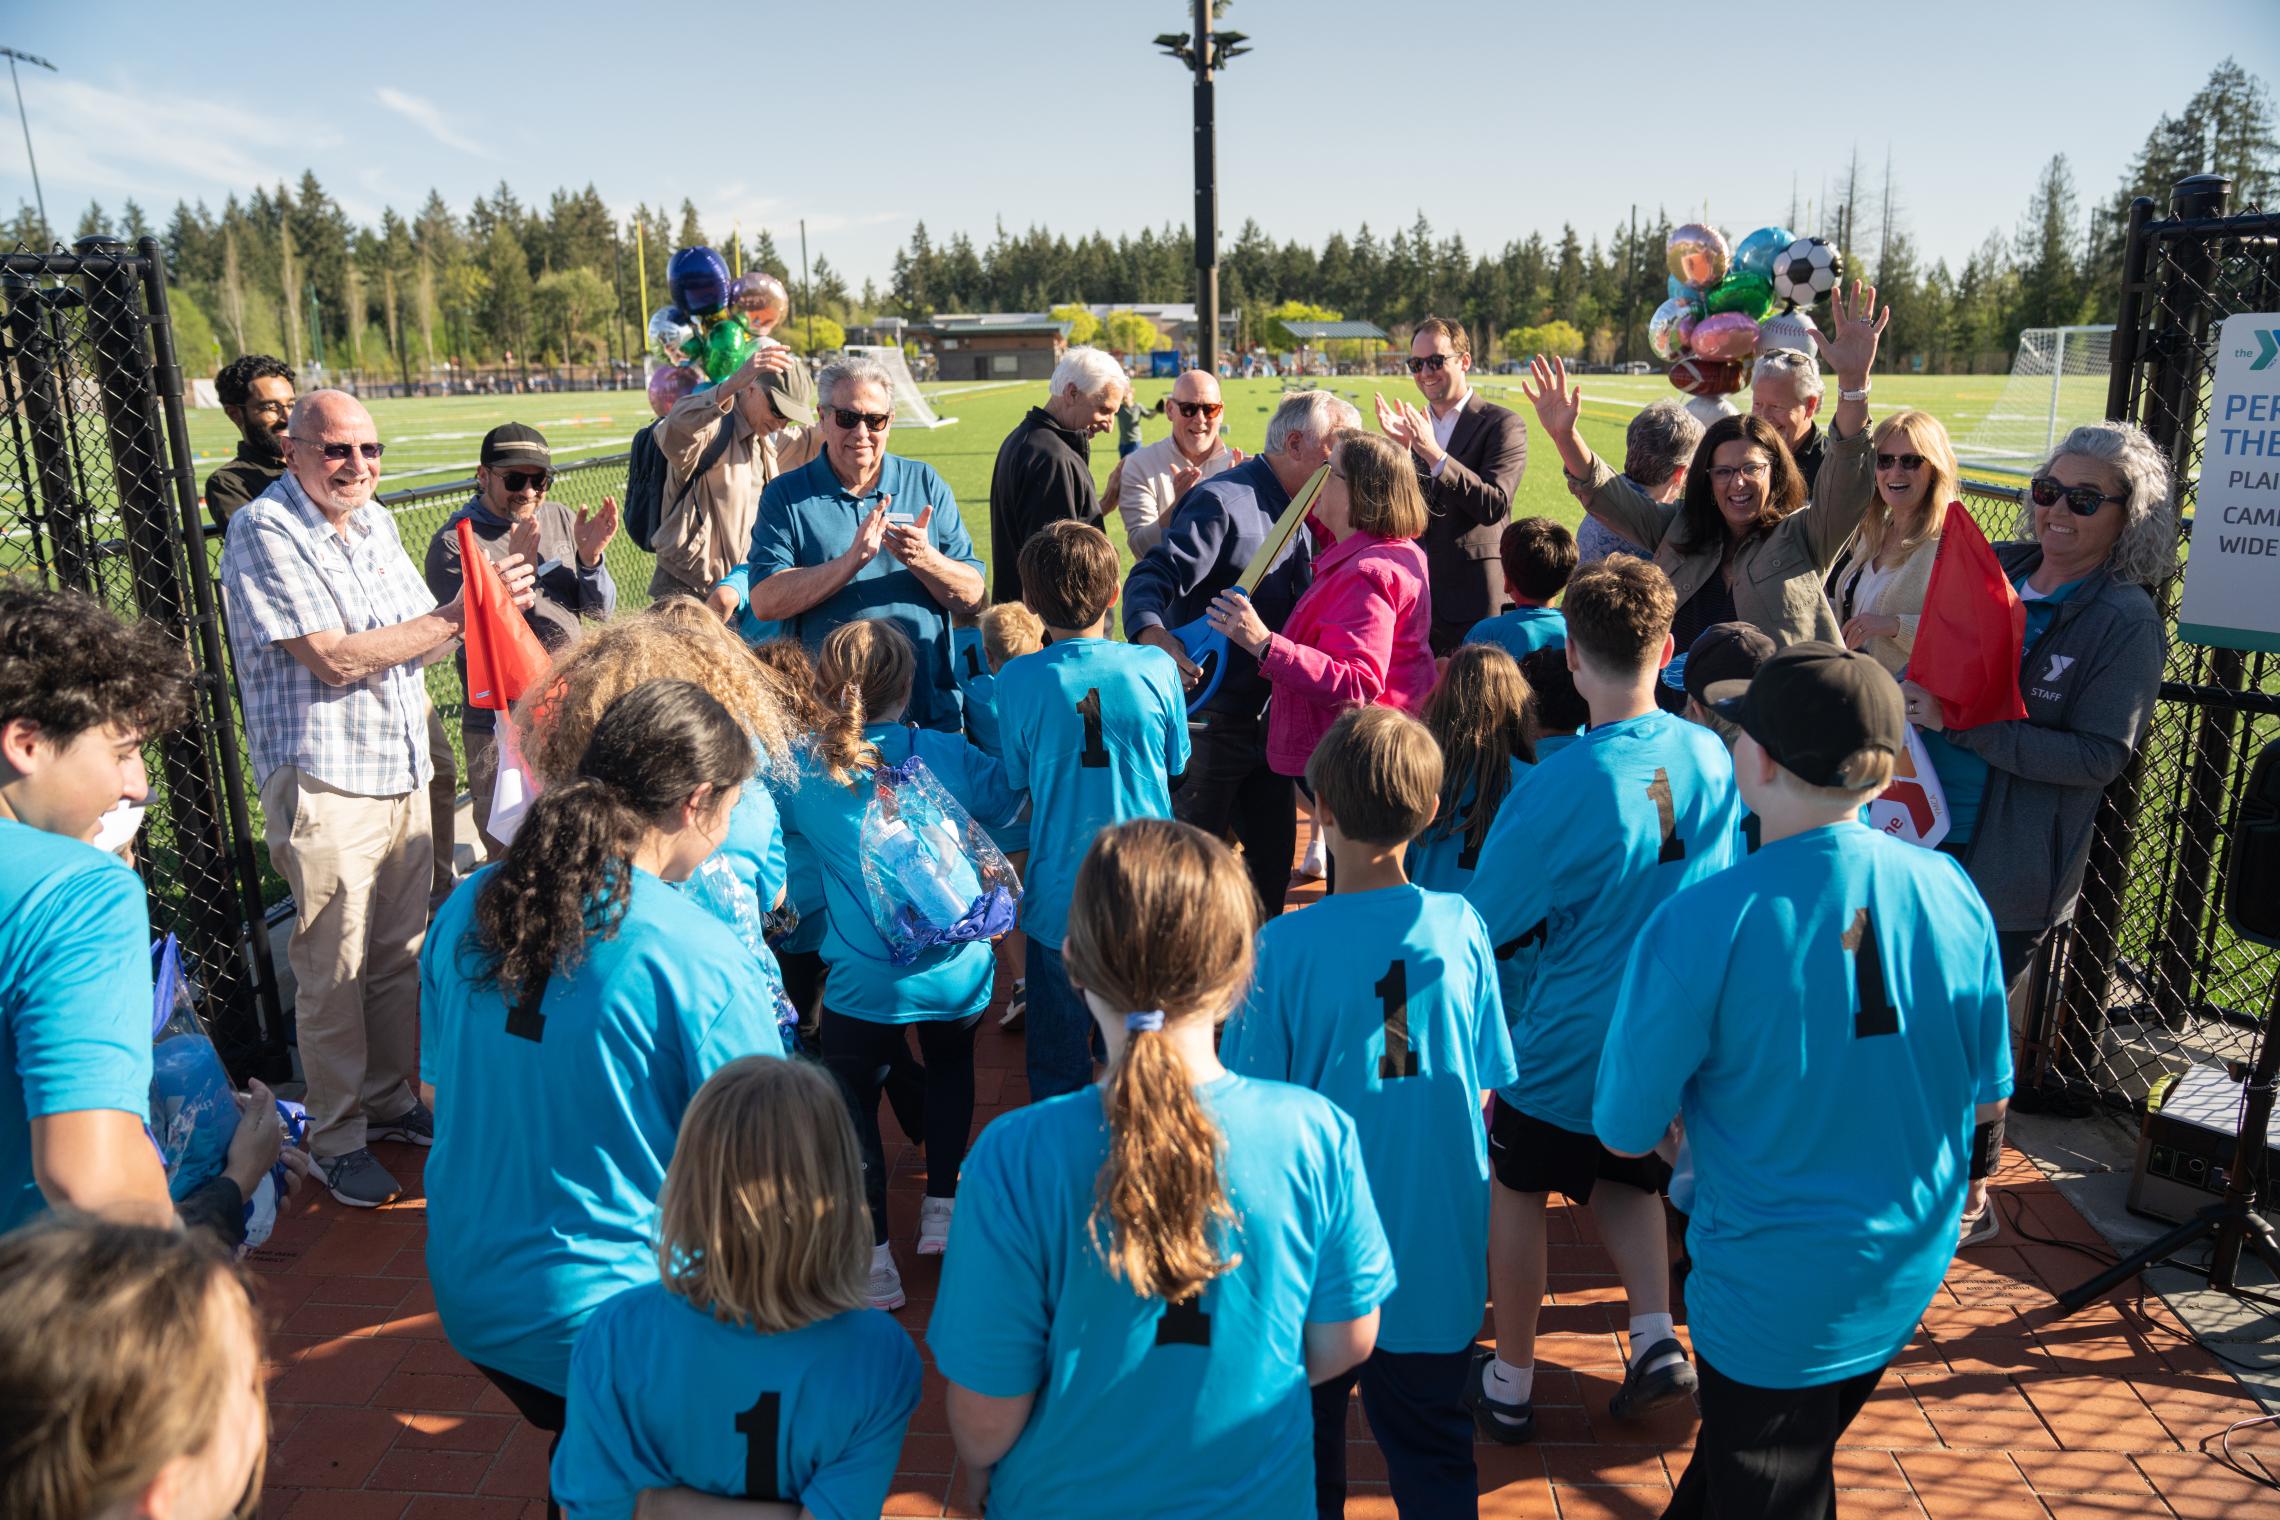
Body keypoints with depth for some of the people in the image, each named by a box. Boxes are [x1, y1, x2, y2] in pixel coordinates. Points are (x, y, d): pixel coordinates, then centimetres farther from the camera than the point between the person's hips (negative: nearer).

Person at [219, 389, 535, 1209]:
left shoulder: (375, 522, 12)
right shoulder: (264, 533, -11)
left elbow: (420, 644, 14)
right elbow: (334, 657, -18)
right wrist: (457, 613, -16)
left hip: (405, 772, 7)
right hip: (324, 782, -7)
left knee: (400, 956, 15)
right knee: (334, 973, 2)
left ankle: (390, 1098, 31)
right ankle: (337, 1137, 17)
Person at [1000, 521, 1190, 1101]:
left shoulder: (1017, 681, -13)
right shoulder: (1156, 667, -10)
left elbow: (1019, 785, -2)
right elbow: (1176, 764, 4)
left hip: (1060, 897, -1)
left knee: (1059, 1063, 16)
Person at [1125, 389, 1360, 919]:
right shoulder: (1223, 501, -16)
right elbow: (1151, 577, -25)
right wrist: (1152, 634, -43)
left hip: (1268, 716, 9)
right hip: (1211, 719, -9)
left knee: (1275, 855, 16)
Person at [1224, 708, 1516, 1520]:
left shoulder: (1284, 947, -20)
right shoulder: (1461, 927, -11)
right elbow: (1485, 1088, -2)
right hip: (1441, 1251, 3)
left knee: (1307, 1452, 21)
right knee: (1432, 1452, 21)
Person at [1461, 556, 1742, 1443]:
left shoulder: (1559, 785, -25)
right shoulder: (1712, 759, -8)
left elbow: (1484, 928, -16)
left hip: (1565, 1043, -5)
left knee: (1519, 1192, 17)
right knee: (1626, 1178, 30)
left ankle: (1509, 1386, 29)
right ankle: (1656, 1338, 16)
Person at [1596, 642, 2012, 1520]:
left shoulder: (1701, 926, -28)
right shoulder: (1949, 893, -12)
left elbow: (1626, 1134, -18)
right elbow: (1987, 1096, 1)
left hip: (1774, 1291, -5)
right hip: (1908, 1274, 5)